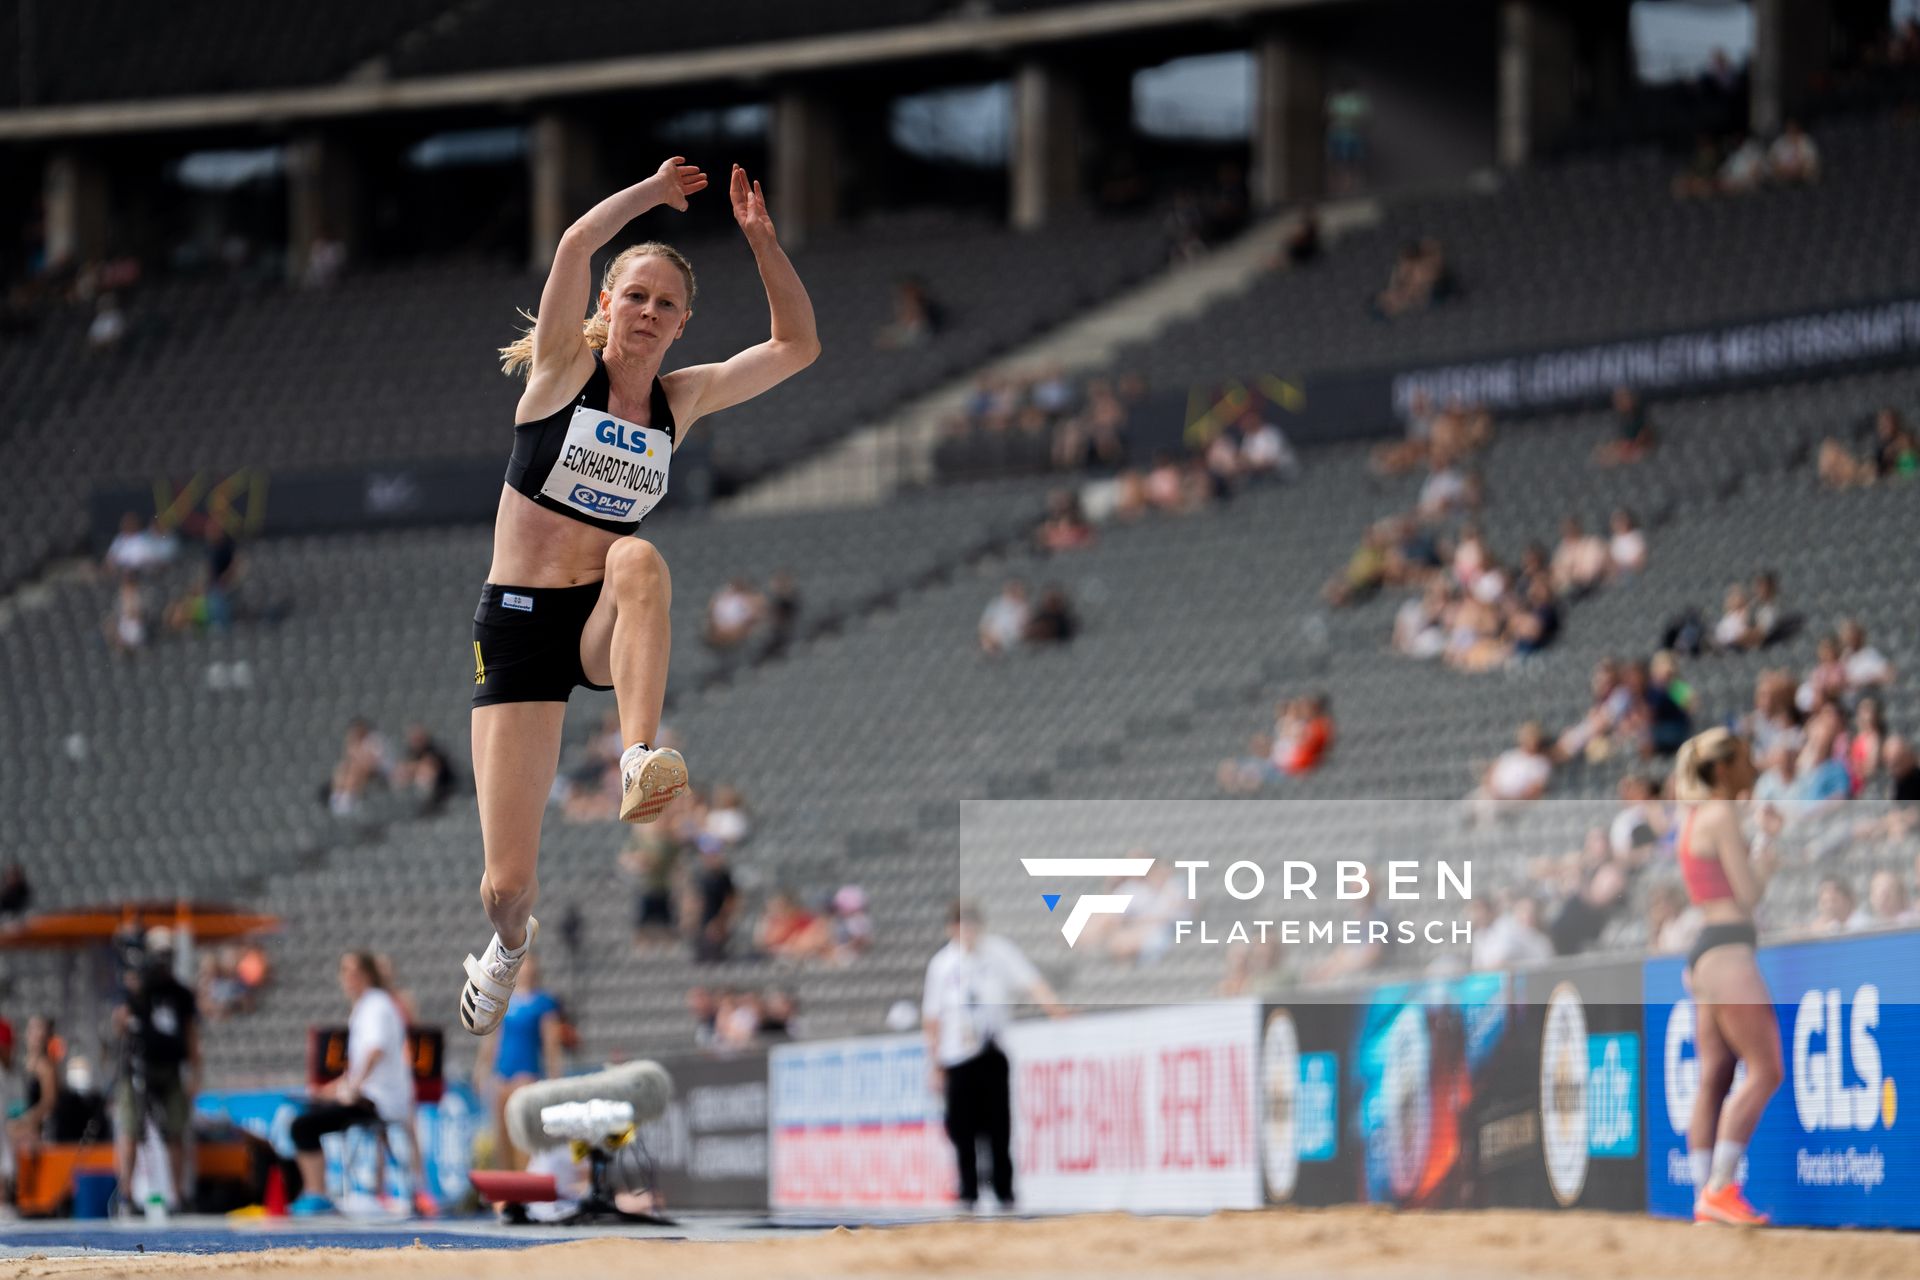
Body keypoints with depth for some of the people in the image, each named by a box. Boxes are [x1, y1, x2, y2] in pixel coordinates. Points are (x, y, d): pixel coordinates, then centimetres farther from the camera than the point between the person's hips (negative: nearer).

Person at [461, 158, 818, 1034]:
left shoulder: (682, 399, 8)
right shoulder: (563, 370, -2)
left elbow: (798, 345, 7)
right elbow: (575, 246, -18)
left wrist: (761, 240, -3)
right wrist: (655, 191, -8)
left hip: (606, 626, 2)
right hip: (519, 626, -2)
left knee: (639, 560, -37)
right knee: (508, 882, -7)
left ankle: (640, 759, -42)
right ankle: (509, 941, 31)